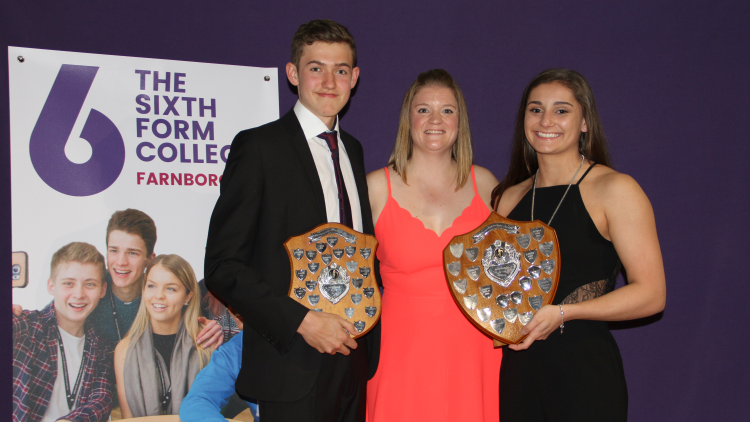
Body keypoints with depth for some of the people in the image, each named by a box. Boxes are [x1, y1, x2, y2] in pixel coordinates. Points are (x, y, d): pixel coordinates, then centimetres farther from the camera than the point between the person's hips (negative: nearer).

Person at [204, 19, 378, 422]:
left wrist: (367, 329, 6)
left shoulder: (352, 150, 12)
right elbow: (223, 266, -13)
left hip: (352, 356, 6)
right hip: (292, 365, -6)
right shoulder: (258, 147, -9)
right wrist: (302, 320, -18)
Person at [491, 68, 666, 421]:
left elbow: (651, 293, -11)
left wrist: (561, 313, -18)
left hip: (586, 368, -4)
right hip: (518, 366, 5)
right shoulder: (509, 197, 9)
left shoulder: (615, 190, -7)